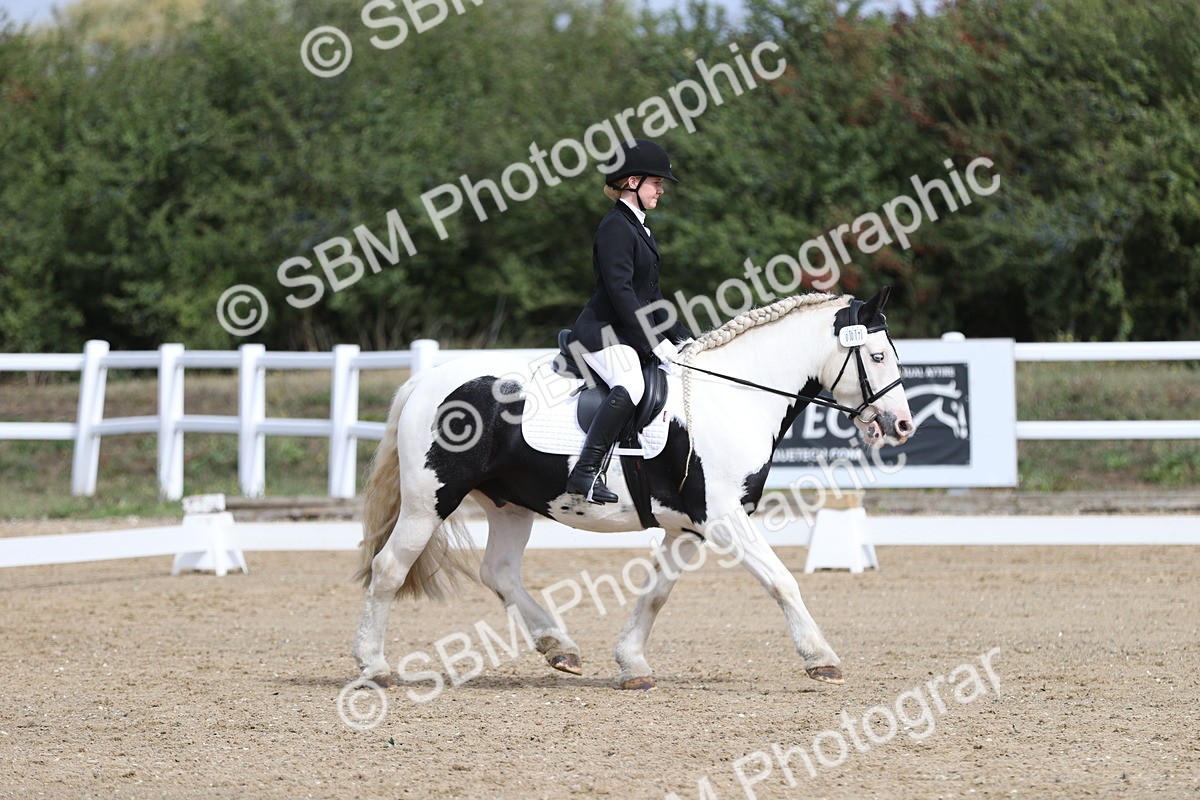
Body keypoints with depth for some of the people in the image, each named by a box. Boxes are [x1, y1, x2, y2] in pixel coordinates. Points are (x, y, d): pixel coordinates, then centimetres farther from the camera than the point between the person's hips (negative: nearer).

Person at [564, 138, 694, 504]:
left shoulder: (637, 227, 21)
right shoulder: (616, 227, -11)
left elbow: (651, 294, 25)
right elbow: (620, 291, -20)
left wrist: (681, 337, 17)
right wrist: (655, 342, -22)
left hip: (632, 334, 11)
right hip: (604, 336, -11)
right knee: (630, 387, -36)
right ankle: (585, 472, -38)